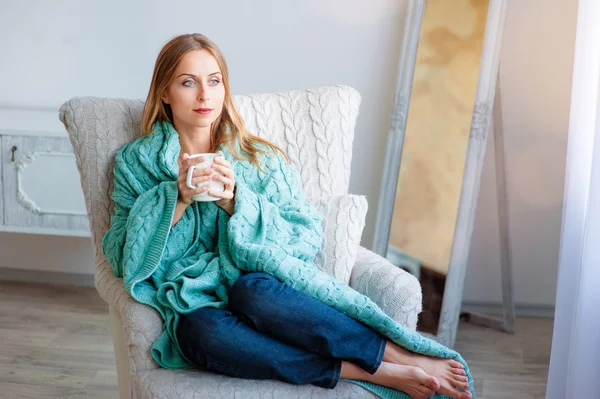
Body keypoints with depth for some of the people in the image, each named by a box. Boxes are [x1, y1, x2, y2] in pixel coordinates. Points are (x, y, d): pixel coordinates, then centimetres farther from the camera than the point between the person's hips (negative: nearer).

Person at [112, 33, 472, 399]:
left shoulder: (259, 157, 11)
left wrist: (233, 201, -13)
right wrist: (180, 198, -14)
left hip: (260, 280, 0)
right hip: (196, 306, 0)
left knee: (253, 291, -37)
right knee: (201, 329, -37)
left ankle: (401, 355, -28)